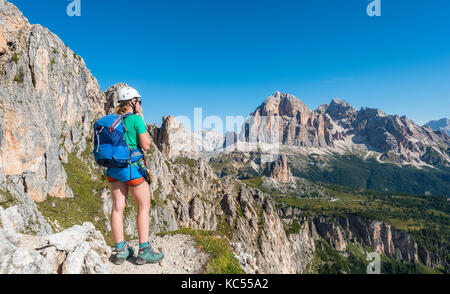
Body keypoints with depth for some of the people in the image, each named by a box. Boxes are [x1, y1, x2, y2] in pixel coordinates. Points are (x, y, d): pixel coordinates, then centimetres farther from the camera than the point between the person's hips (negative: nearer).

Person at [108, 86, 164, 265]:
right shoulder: (136, 119, -10)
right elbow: (145, 145, -12)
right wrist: (143, 124, 0)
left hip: (113, 167, 7)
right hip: (132, 166, -7)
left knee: (118, 207, 9)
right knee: (144, 207, 5)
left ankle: (120, 250, 17)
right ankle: (144, 251, 8)